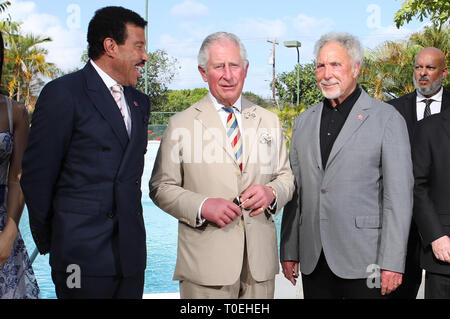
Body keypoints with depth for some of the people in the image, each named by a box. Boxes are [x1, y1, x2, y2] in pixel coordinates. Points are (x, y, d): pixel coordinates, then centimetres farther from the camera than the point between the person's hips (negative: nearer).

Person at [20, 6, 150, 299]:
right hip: (84, 255, -6)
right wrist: (46, 240, 1)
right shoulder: (63, 93, -7)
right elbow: (37, 175, -6)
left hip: (131, 252, 6)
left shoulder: (140, 102, 14)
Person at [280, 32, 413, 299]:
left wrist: (392, 263, -12)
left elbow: (399, 195, -7)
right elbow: (295, 191, 13)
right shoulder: (304, 122, 12)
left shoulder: (387, 118, -3)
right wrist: (289, 252, 9)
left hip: (363, 261, -4)